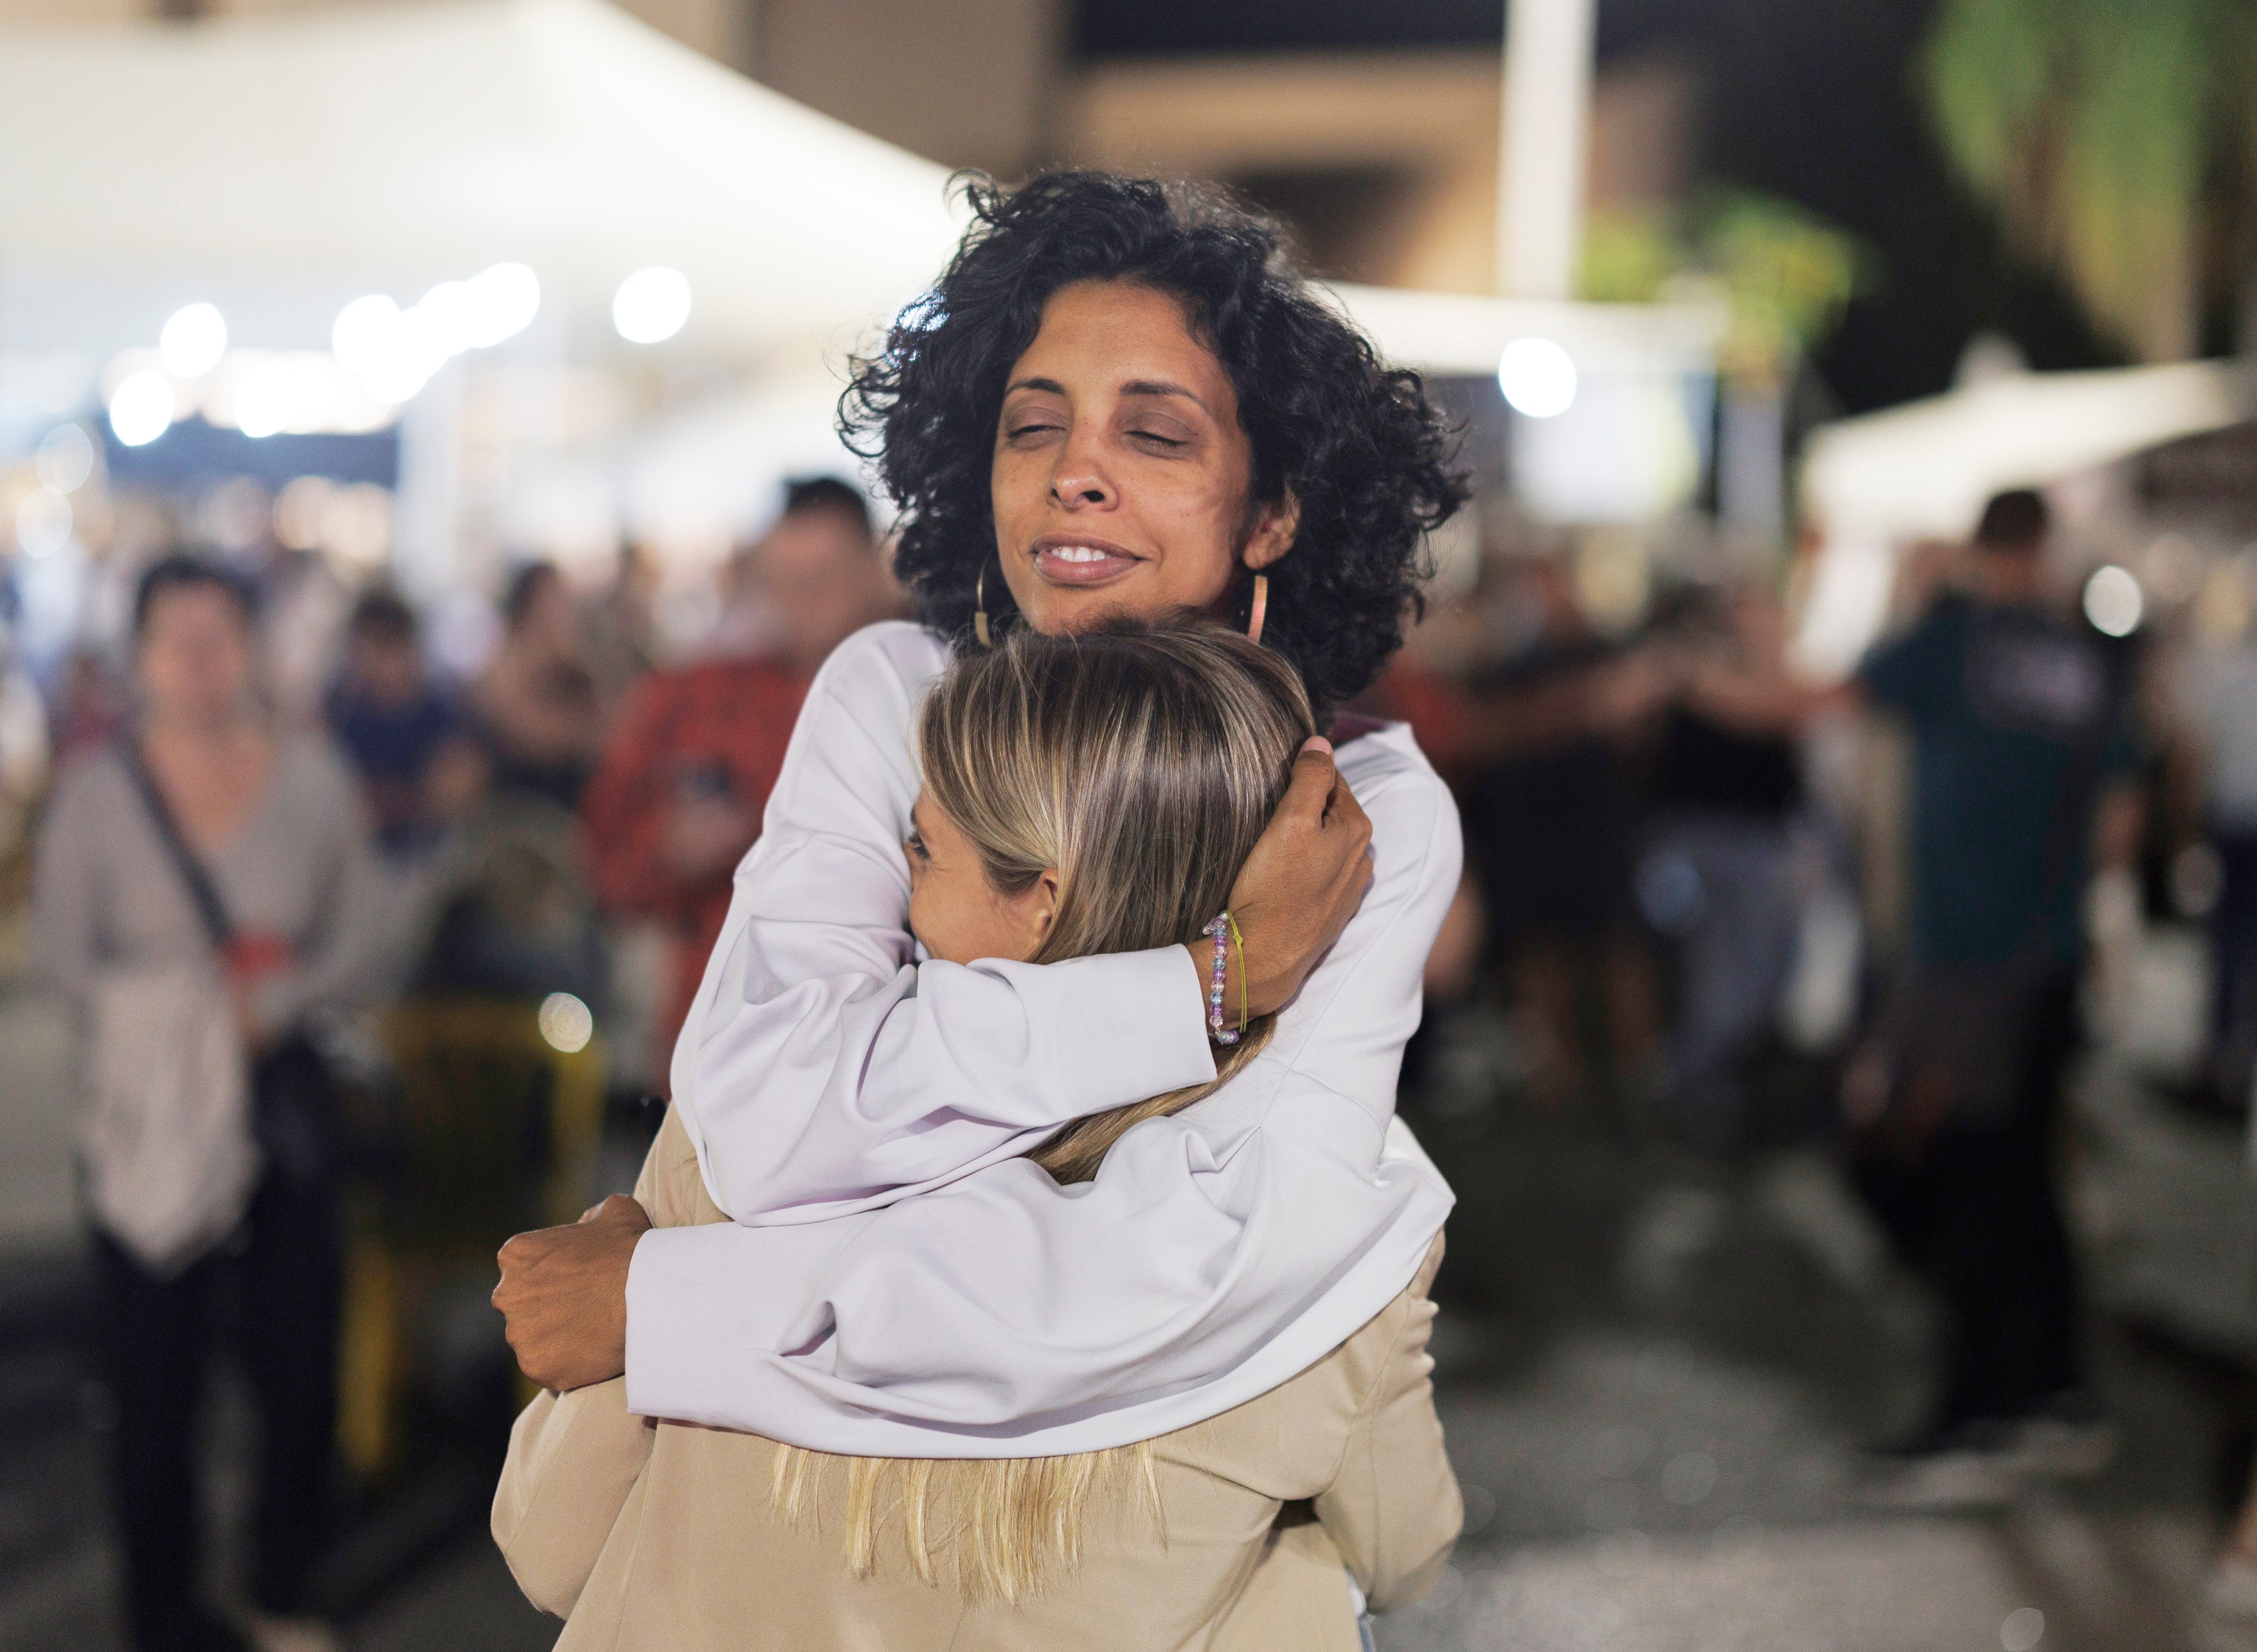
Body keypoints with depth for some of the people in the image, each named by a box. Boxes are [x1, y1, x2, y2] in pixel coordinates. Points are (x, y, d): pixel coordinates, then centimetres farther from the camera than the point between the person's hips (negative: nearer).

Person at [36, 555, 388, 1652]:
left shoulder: (310, 777, 0)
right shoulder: (97, 791, -5)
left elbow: (360, 942, 2)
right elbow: (63, 953, -3)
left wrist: (270, 1001, -15)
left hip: (280, 1097, 2)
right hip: (145, 1107, -2)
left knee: (301, 1373, 5)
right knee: (155, 1380, 3)